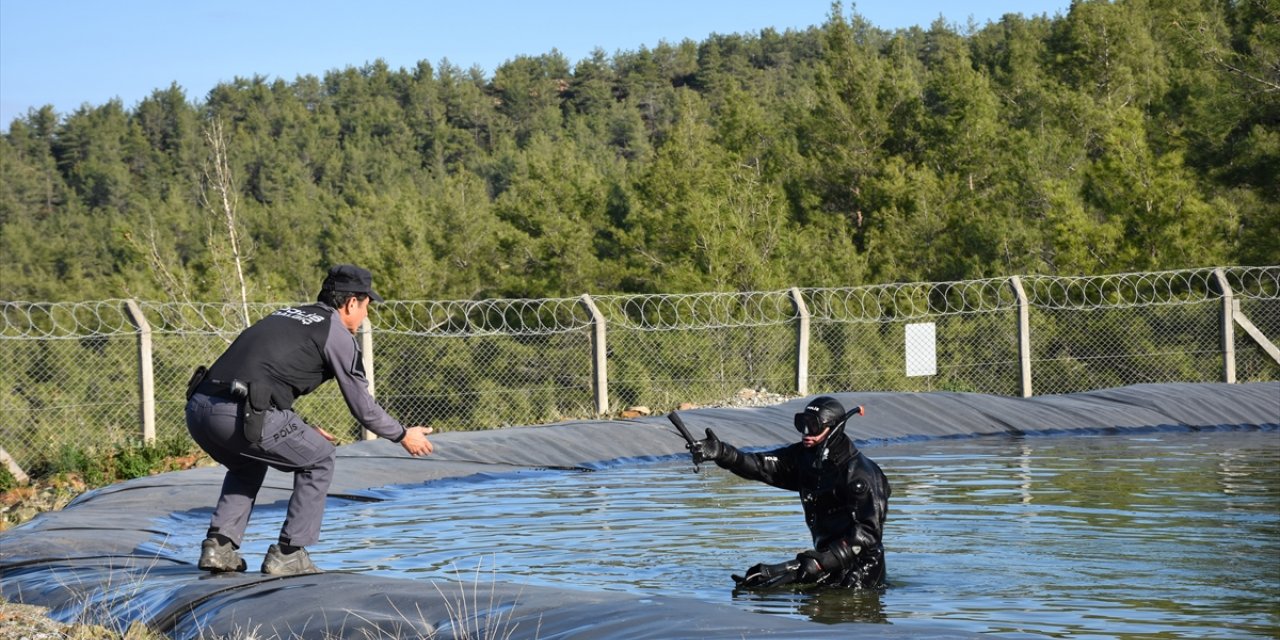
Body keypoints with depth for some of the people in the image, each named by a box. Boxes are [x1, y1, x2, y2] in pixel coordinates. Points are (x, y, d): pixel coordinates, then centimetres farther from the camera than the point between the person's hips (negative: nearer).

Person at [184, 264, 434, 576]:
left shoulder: (288, 315, 29)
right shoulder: (337, 334, 7)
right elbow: (362, 407, 11)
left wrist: (301, 429, 45)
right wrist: (403, 435, 27)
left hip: (198, 407, 8)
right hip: (238, 415, -8)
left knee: (249, 465, 35)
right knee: (319, 459, 14)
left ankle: (219, 545, 20)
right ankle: (288, 554, 12)